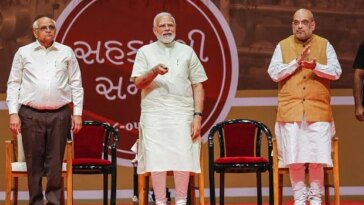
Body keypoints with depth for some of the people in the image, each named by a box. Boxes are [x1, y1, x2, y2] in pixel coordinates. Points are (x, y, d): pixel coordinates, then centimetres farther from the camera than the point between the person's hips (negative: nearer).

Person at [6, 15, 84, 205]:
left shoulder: (66, 52, 11)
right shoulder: (23, 52, 9)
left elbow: (76, 84, 12)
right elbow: (13, 84, 8)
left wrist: (78, 113, 5)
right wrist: (13, 113, -1)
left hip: (59, 115, 1)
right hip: (31, 114, 0)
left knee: (55, 162, -2)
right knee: (34, 162, 0)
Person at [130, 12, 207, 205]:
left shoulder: (187, 52, 13)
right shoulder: (145, 52, 11)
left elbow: (197, 86, 10)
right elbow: (138, 83, 1)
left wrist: (198, 115, 0)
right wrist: (154, 71, -19)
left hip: (181, 114, 0)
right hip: (154, 114, 0)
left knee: (182, 159, -6)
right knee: (156, 159, -3)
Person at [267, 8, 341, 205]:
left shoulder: (324, 45, 8)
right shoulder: (282, 46, 9)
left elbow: (336, 72, -1)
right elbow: (274, 73, -1)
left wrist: (315, 66, -18)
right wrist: (296, 62, -12)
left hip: (318, 110, 0)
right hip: (291, 110, 0)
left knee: (317, 156, -5)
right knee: (294, 157, -3)